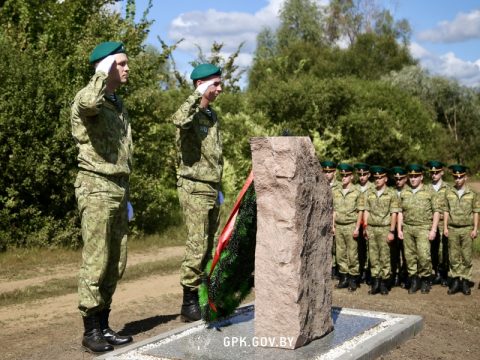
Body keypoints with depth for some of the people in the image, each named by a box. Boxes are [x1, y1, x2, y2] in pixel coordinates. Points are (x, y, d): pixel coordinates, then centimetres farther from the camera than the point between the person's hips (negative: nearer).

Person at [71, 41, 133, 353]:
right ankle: (91, 330, 4)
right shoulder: (87, 97, -6)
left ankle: (104, 325, 18)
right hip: (96, 187, -8)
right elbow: (88, 103, -35)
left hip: (119, 188, 8)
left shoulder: (118, 103, 20)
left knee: (116, 262, 9)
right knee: (96, 260, -6)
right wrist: (104, 74, -19)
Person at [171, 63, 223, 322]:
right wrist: (198, 95, -24)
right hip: (194, 188, -8)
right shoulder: (191, 112, -8)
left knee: (211, 246, 9)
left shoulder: (212, 115, 18)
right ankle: (189, 303, -1)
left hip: (211, 188, 8)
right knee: (197, 246, -9)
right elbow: (179, 120, -35)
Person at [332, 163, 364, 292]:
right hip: (338, 226, 4)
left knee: (352, 254, -1)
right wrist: (333, 225, 7)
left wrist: (357, 228, -8)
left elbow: (360, 212, -3)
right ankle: (344, 278, 16)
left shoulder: (357, 192, -3)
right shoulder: (336, 192, 9)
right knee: (340, 253, 7)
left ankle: (353, 279, 8)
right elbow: (334, 210, 13)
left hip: (351, 226, -4)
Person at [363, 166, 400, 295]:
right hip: (371, 228, 3)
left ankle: (384, 283, 9)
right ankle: (375, 282, 11)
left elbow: (394, 214, -4)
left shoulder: (392, 194, -1)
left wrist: (392, 231, -8)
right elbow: (366, 211, 11)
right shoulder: (369, 193, 10)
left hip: (384, 228, -3)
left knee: (385, 257, 1)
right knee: (373, 256, 5)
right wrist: (365, 227, 5)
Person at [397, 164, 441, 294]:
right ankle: (414, 281, 15)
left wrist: (433, 230, -8)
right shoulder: (404, 193, 10)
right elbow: (400, 212, 12)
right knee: (410, 256, 4)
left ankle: (425, 280, 7)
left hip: (423, 228, -3)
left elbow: (436, 211, -1)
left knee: (424, 255, -12)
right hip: (407, 228, 4)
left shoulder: (430, 193, 0)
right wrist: (399, 229, 6)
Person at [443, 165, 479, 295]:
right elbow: (446, 211, 6)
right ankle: (455, 281, 11)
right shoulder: (448, 192, 4)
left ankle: (465, 282, 11)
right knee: (454, 257, 4)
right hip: (452, 229, 1)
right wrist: (445, 227, 1)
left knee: (467, 257, 2)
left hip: (467, 229, -1)